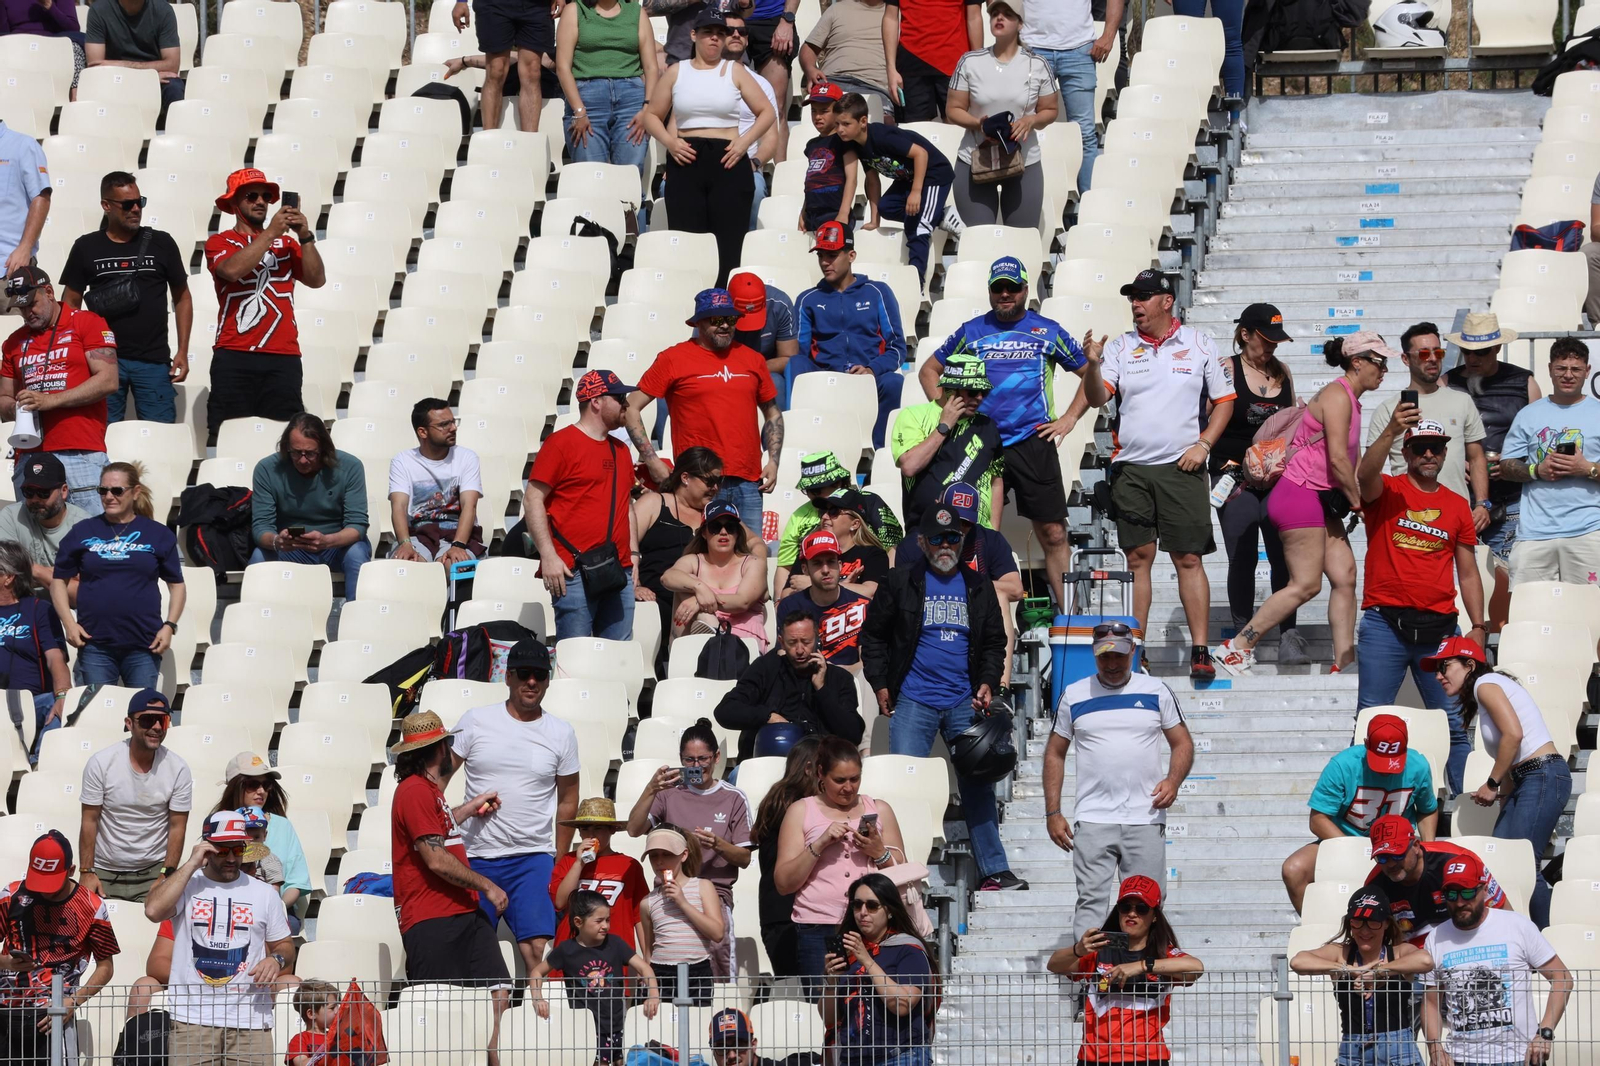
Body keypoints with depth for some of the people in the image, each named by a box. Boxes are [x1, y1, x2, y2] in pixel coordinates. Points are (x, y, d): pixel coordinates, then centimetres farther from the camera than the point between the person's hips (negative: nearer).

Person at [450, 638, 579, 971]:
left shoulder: (561, 734, 7)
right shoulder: (476, 721, 4)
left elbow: (567, 801, 14)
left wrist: (560, 863, 14)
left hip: (534, 859, 0)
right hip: (475, 856, 0)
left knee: (538, 948, -15)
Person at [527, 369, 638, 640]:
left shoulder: (620, 450, 20)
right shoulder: (561, 443, -3)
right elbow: (533, 500, -6)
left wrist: (633, 554, 17)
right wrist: (548, 555, -13)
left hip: (619, 572, 7)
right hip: (576, 572, -7)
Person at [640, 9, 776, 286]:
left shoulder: (735, 71, 9)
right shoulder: (676, 72, 11)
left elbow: (767, 112, 10)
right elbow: (652, 115, 15)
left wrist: (745, 141, -6)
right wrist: (668, 141, -4)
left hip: (727, 163, -1)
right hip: (686, 162, 1)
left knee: (729, 246, -7)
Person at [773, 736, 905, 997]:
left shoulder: (878, 810, 19)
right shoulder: (801, 812, 12)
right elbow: (783, 883, 4)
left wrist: (879, 852, -3)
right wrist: (820, 845, -8)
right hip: (818, 929, -2)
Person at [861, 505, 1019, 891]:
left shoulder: (978, 587, 11)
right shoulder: (900, 584, 4)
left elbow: (994, 642, 16)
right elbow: (873, 635, 9)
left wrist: (988, 683, 1)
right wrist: (880, 685, 0)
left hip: (965, 701, 2)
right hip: (913, 703, -2)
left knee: (977, 786, 2)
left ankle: (993, 870, 6)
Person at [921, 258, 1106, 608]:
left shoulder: (1048, 331, 7)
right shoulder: (972, 331, 11)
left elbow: (1090, 376, 14)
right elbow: (929, 370, 21)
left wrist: (1070, 418, 1)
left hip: (1034, 442, -1)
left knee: (1053, 533, -3)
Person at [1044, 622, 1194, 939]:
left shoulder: (1156, 692, 9)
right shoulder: (1073, 696, 9)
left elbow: (1183, 743, 12)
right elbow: (1055, 753, 13)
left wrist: (1173, 780, -10)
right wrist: (1052, 813, 4)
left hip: (1145, 818, 0)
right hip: (1093, 819, 0)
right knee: (1091, 902, -8)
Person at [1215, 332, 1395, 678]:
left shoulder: (1350, 400, 17)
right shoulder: (1337, 396, -14)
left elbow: (1355, 461, 21)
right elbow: (1338, 458, -19)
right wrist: (1359, 502, -9)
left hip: (1320, 501, 10)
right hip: (1299, 495, -10)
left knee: (1345, 577, 3)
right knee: (1306, 584, -8)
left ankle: (1344, 664, 3)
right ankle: (1237, 648, -2)